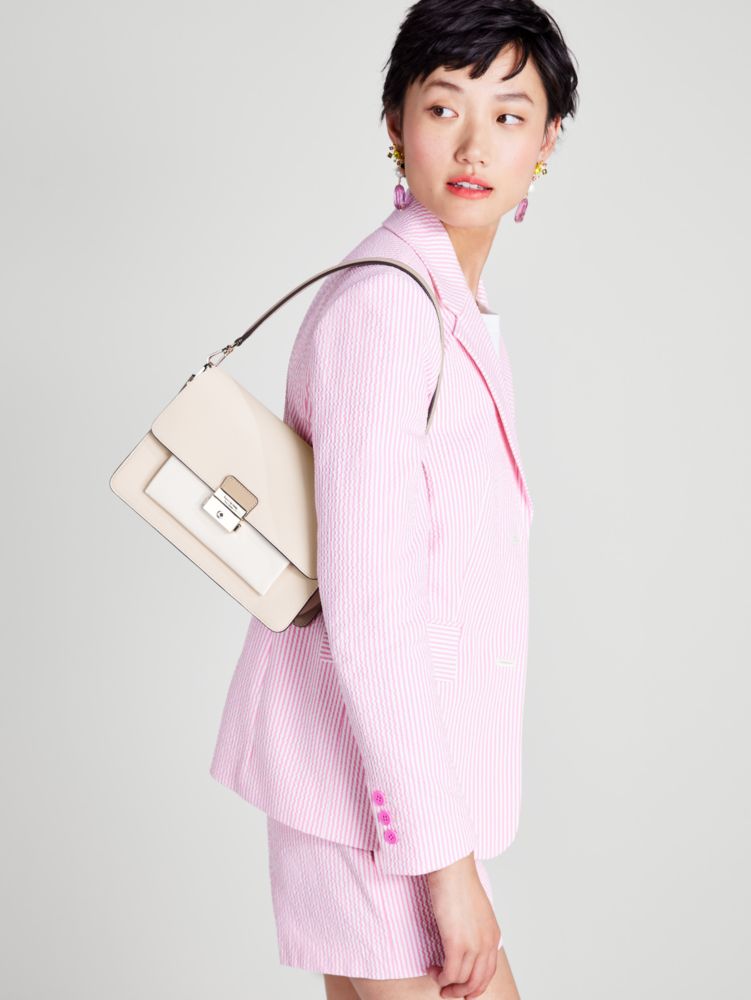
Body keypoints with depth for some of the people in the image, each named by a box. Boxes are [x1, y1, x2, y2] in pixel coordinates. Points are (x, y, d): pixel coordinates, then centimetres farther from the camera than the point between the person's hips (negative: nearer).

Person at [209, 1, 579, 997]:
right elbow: (367, 607, -23)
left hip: (411, 753, 9)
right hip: (382, 769, -9)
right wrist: (446, 857, -20)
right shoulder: (384, 301, -19)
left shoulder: (451, 303, 12)